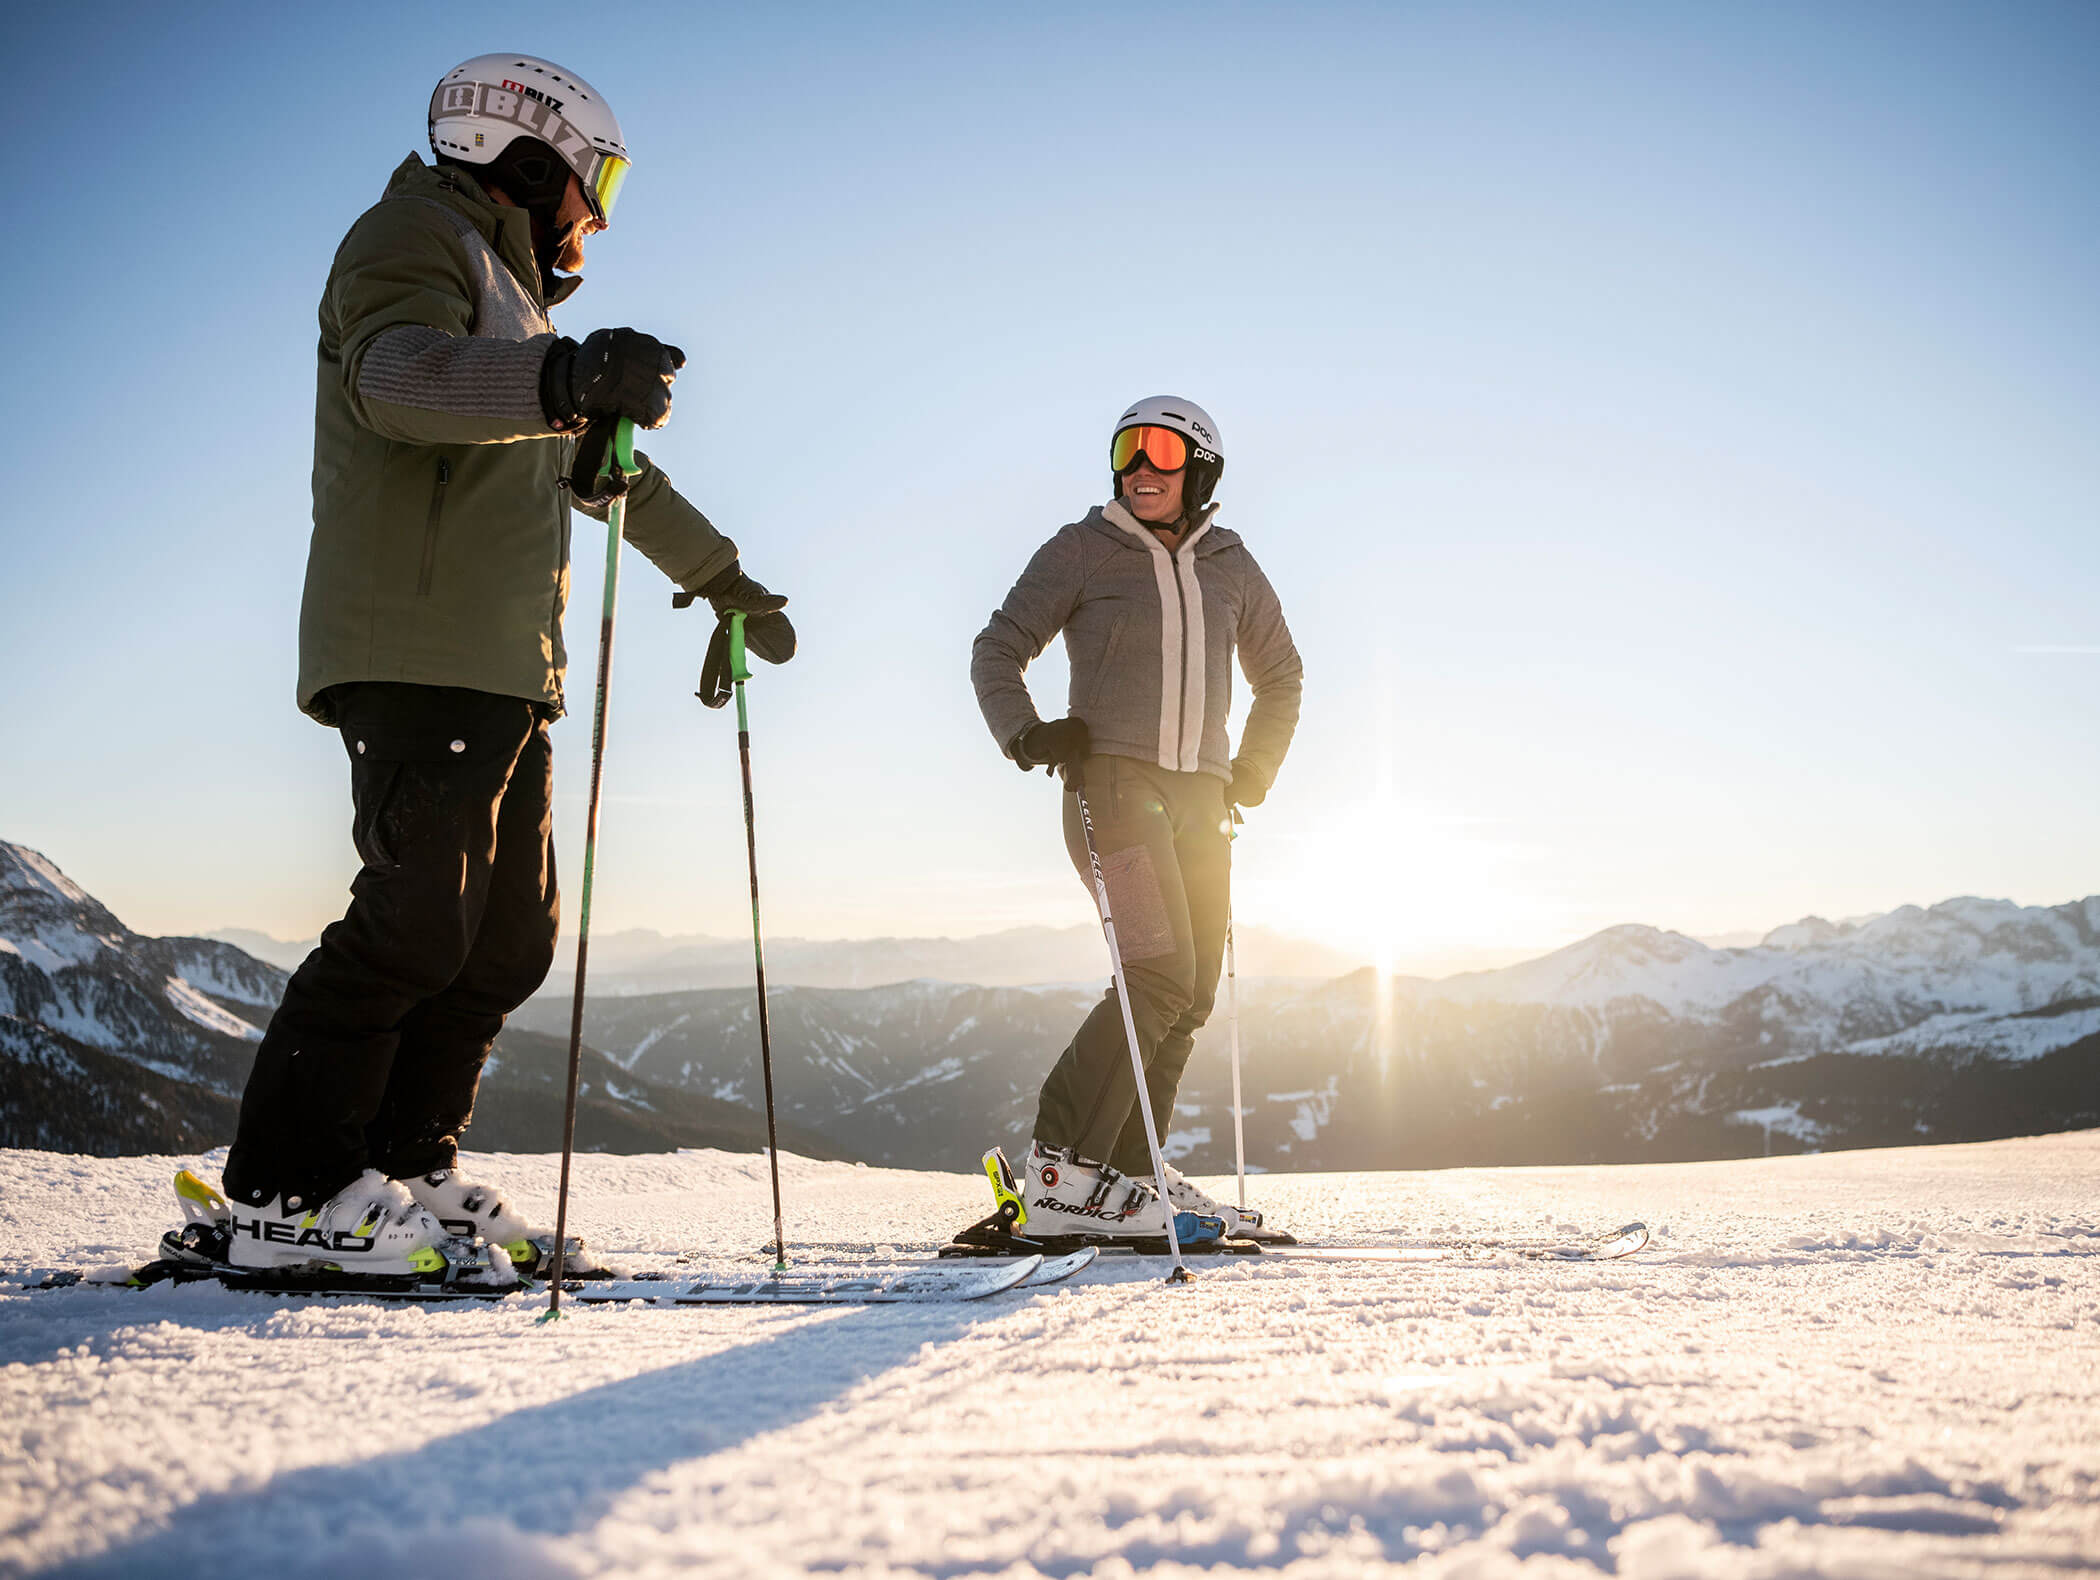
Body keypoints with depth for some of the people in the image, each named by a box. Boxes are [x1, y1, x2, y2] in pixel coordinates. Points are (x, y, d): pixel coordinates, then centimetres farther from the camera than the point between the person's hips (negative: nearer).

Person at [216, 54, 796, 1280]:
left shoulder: (513, 302, 31)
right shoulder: (418, 237, 1)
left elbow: (611, 468, 39)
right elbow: (395, 375, -23)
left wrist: (728, 581, 42)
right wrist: (562, 378, -41)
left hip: (506, 673, 10)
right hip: (417, 659, -10)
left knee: (511, 937, 5)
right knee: (418, 922, -16)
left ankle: (408, 1172, 10)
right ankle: (286, 1196, -10)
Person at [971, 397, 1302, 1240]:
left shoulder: (1230, 566, 14)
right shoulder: (1081, 550, 3)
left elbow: (1280, 677, 27)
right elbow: (998, 650, 4)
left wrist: (1250, 777, 16)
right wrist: (1025, 734, -14)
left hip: (1200, 796, 6)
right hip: (1113, 781, -6)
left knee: (1193, 996, 2)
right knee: (1159, 976, -19)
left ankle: (1124, 1171, 11)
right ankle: (1062, 1174, -16)